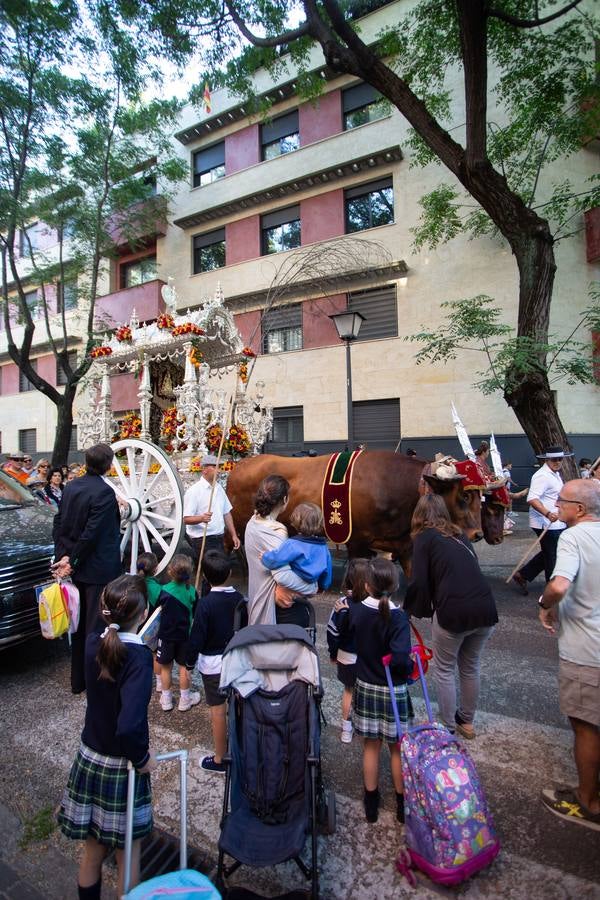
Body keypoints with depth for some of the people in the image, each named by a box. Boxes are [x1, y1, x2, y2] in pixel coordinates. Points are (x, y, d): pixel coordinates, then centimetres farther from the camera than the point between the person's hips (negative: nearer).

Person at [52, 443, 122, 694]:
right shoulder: (104, 492, -21)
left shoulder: (70, 487, 3)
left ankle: (78, 679, 35)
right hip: (99, 569, -8)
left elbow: (58, 524, 4)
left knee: (79, 623, 20)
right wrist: (72, 562, -11)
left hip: (78, 569, 8)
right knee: (96, 626, 5)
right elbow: (91, 533, -22)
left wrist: (63, 556, 0)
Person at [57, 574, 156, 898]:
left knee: (91, 854, 26)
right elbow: (129, 726, -35)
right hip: (121, 769, -5)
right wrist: (142, 758, -19)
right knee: (128, 856, 20)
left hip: (88, 762, 5)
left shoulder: (92, 644, -12)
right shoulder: (138, 656, -29)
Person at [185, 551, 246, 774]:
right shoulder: (239, 598, -8)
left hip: (212, 663, -4)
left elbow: (197, 636, -17)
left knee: (217, 709, 9)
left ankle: (220, 760, 23)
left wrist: (190, 661, 0)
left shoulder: (205, 603, -22)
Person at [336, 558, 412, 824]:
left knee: (371, 746, 20)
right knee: (397, 748, 18)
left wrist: (343, 610, 27)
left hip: (365, 688, 3)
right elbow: (400, 659, -32)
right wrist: (412, 665, -10)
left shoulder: (354, 611, -11)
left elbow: (344, 632, 10)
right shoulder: (398, 617, -23)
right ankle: (402, 804, 36)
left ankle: (371, 803, 35)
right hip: (393, 692, -3)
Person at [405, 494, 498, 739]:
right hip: (485, 609, 6)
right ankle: (466, 722, 42)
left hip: (453, 611, -6)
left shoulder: (425, 537, -1)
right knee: (470, 667, 26)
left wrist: (405, 609, 9)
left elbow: (419, 583, -7)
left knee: (444, 670, 17)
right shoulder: (458, 534, 16)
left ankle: (449, 727, 27)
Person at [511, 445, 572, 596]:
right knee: (552, 557, 4)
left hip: (555, 523, 10)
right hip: (547, 524, -10)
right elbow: (532, 499, -31)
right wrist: (548, 514, -42)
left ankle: (522, 575, 26)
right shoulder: (542, 476, -20)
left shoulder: (555, 473, 14)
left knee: (547, 554, 18)